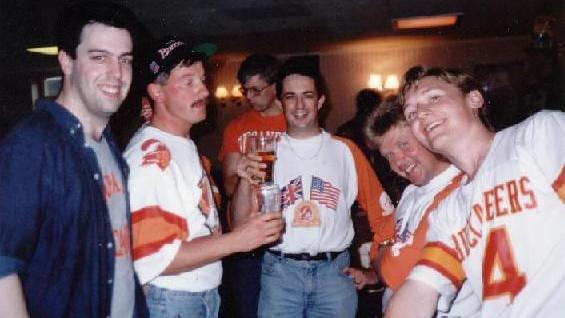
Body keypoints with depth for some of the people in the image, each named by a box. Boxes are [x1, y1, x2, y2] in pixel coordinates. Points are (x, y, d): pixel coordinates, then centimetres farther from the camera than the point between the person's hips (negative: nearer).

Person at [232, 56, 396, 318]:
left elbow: (381, 210, 6)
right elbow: (242, 223, -2)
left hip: (334, 270, 1)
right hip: (280, 270, 0)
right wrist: (245, 179, -18)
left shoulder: (345, 151, 4)